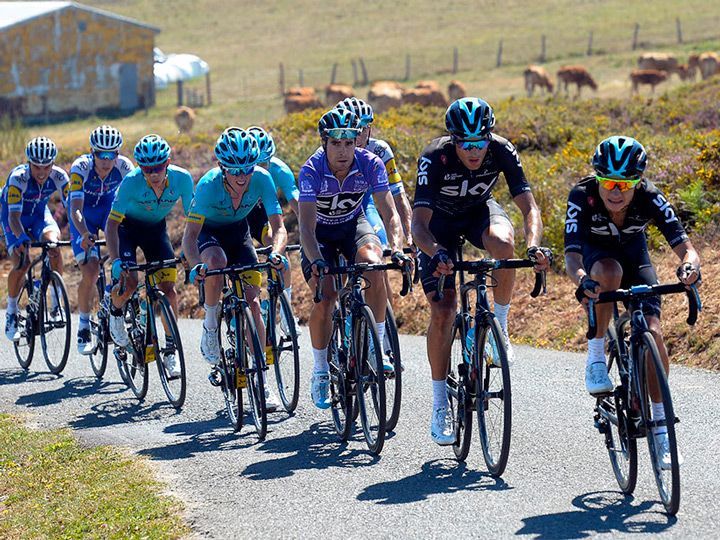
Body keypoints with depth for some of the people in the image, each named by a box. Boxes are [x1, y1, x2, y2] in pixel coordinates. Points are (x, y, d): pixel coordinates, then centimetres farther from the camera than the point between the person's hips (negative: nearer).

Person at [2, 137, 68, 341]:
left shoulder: (59, 177, -25)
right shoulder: (18, 177, -35)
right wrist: (23, 239, -58)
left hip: (40, 213, 2)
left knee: (54, 245, -28)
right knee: (21, 263, -21)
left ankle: (55, 302, -14)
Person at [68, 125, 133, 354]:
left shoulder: (124, 166, -26)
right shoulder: (80, 168, -32)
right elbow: (76, 208, -38)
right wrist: (85, 234, -56)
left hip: (110, 208, 3)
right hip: (85, 216, -3)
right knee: (90, 271, -17)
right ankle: (84, 327, 1)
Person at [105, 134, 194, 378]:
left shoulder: (182, 179, -27)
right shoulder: (132, 182, -32)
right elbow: (112, 224, -30)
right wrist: (116, 261, -42)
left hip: (156, 228, 2)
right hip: (128, 227, -2)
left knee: (168, 286, -10)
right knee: (129, 282, -22)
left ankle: (171, 350, 1)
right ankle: (116, 312, 13)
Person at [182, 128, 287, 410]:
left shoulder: (262, 179, -28)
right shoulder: (209, 184, -34)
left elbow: (279, 228, -29)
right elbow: (190, 235, -34)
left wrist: (276, 252, -51)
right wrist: (196, 266, -53)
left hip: (238, 230, 2)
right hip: (208, 231, -2)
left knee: (252, 301, -11)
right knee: (216, 261, -38)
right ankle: (210, 326, -12)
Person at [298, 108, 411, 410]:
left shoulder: (370, 164, -24)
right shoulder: (311, 171, -29)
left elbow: (390, 214, -25)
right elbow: (307, 227, -35)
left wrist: (396, 249, -43)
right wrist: (316, 262, -51)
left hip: (353, 224, 1)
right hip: (321, 232, -1)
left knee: (373, 266, -31)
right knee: (325, 299, -20)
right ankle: (320, 372, 1)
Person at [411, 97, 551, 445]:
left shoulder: (502, 151, -28)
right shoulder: (434, 158, -33)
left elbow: (529, 207, -30)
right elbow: (419, 223, -39)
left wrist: (534, 247, -50)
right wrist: (437, 253, -59)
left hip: (479, 209, 2)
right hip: (440, 219, -1)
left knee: (502, 242, -37)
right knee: (443, 312, -14)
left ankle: (500, 325, -12)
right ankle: (439, 406, 0)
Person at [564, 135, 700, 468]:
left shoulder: (650, 198, -30)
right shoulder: (582, 196, -34)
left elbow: (684, 246, -35)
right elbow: (572, 255, -41)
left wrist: (689, 266, -58)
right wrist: (582, 281, -63)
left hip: (633, 252, 1)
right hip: (593, 252, -1)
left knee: (652, 332, -17)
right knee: (609, 270, -39)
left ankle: (659, 422, -5)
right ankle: (596, 357, -21)